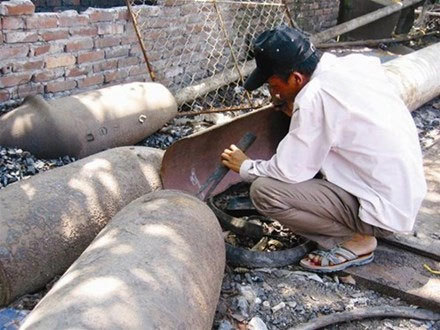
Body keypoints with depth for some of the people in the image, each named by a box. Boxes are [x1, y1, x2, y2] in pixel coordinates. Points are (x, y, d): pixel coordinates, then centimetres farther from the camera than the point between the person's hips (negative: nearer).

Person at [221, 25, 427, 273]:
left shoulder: (316, 96, -24)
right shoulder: (357, 63, 0)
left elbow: (288, 172, -18)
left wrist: (246, 167, 0)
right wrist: (293, 110, 5)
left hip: (385, 212, -9)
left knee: (263, 191, -16)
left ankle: (355, 242, -2)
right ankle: (357, 228, 15)